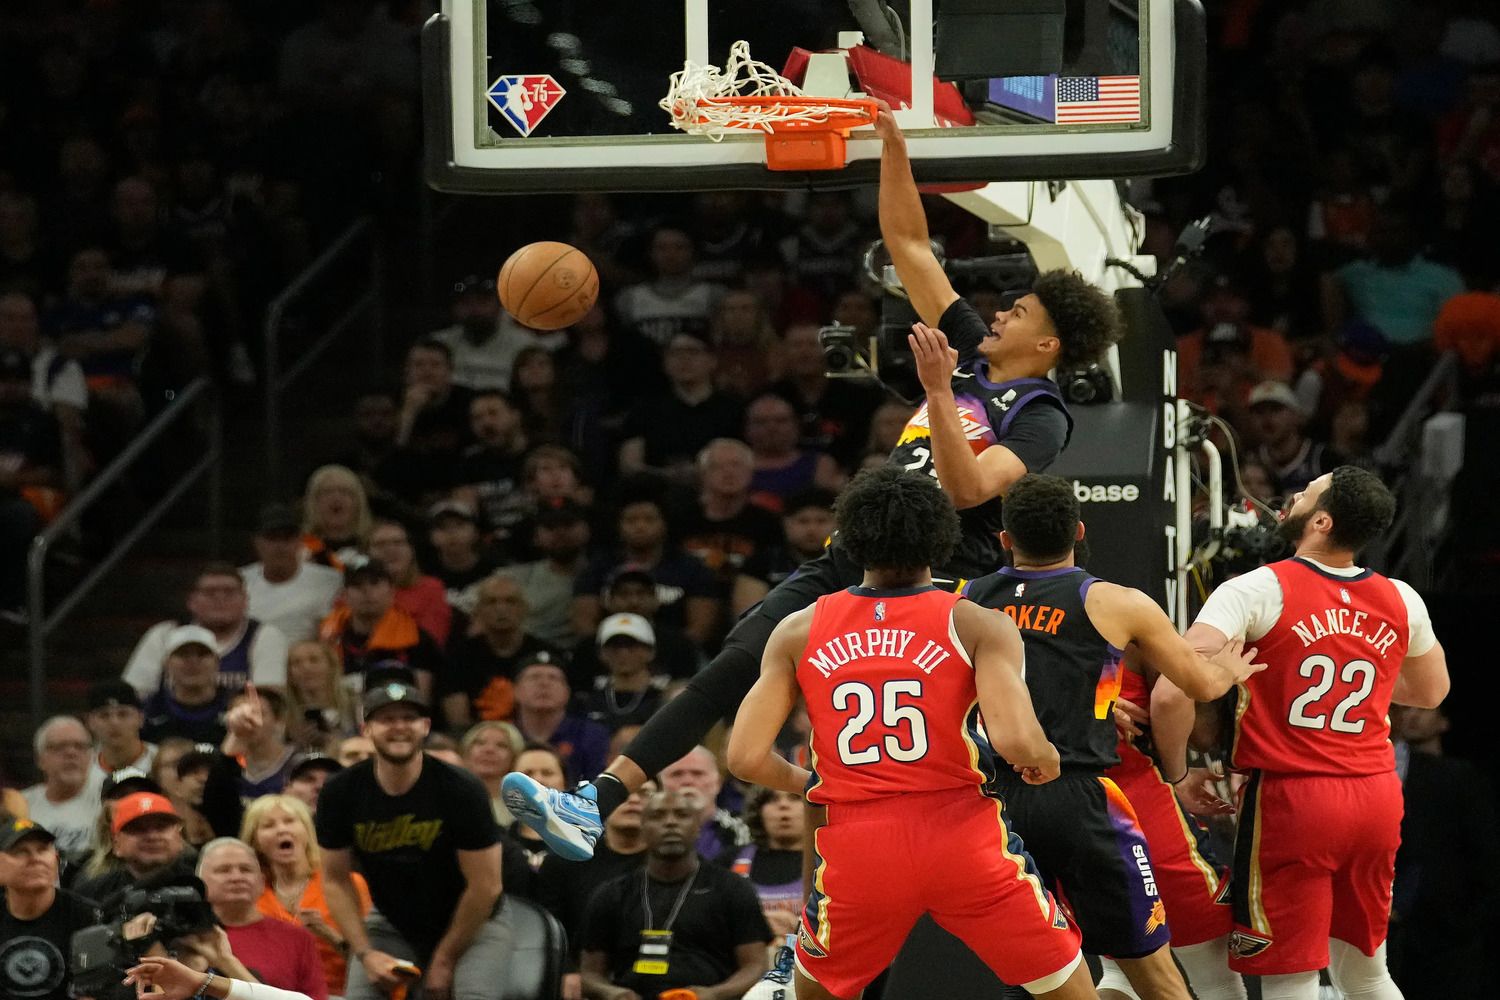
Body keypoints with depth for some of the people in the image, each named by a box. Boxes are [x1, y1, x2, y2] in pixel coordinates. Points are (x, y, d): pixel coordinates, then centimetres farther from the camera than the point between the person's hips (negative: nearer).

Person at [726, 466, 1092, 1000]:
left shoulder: (800, 631, 6)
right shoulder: (977, 626, -2)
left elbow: (746, 757, 2)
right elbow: (1015, 740, -16)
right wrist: (1046, 761, 7)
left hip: (856, 846, 2)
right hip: (960, 834, -2)